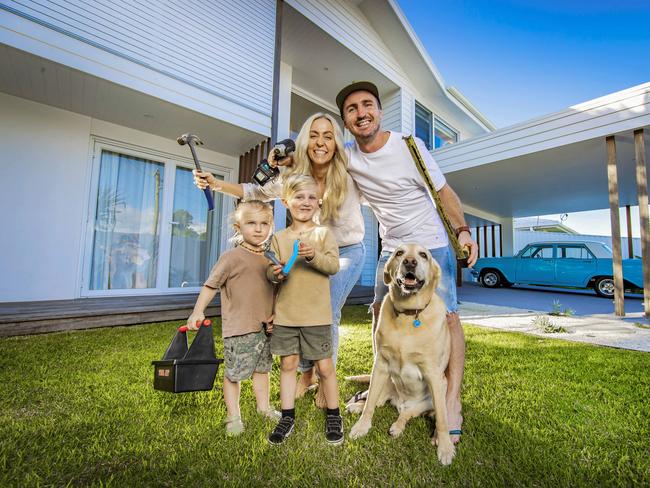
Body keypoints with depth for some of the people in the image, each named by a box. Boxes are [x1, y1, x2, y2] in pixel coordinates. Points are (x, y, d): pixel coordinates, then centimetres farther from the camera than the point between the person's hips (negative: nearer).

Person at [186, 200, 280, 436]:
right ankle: (233, 417, 28)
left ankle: (264, 406, 42)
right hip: (239, 328, -6)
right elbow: (210, 285, -7)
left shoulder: (270, 257, 5)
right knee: (234, 373, 6)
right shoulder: (232, 257, -12)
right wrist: (198, 312, -12)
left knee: (262, 368, 21)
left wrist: (274, 315, 6)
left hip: (265, 327, 6)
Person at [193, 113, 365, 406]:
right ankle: (306, 373, 29)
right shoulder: (294, 177, -12)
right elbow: (255, 192, -5)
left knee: (328, 315, -8)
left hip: (348, 252, -3)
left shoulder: (348, 176, -22)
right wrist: (215, 183, -17)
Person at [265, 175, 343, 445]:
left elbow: (333, 266, -11)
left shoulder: (324, 233, -1)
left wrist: (313, 255, -28)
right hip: (285, 314, 2)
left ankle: (333, 416, 31)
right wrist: (276, 273, -19)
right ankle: (287, 417, 33)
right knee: (287, 364, 13)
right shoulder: (279, 237, 5)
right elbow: (270, 269, 3)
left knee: (325, 367, 9)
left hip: (316, 314, -2)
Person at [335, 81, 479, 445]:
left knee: (447, 316, -9)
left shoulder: (409, 146, -15)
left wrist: (463, 231, -22)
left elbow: (444, 191, -10)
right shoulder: (347, 159, -5)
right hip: (391, 248, 4)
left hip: (432, 244, -3)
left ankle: (452, 403, 3)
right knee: (380, 312, 10)